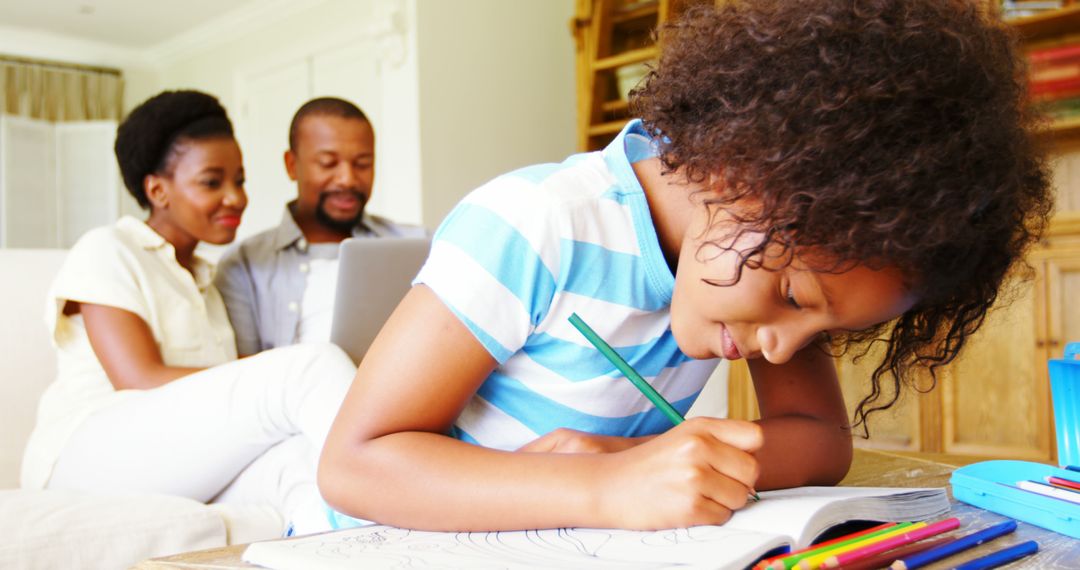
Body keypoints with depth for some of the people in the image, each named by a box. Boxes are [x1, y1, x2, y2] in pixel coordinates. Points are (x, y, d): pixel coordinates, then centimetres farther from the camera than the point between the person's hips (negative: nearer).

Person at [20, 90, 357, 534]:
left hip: (186, 468, 6)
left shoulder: (205, 280, 28)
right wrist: (284, 379, -19)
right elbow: (142, 383, -10)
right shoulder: (107, 252, 6)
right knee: (315, 367, -28)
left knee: (301, 460, -33)